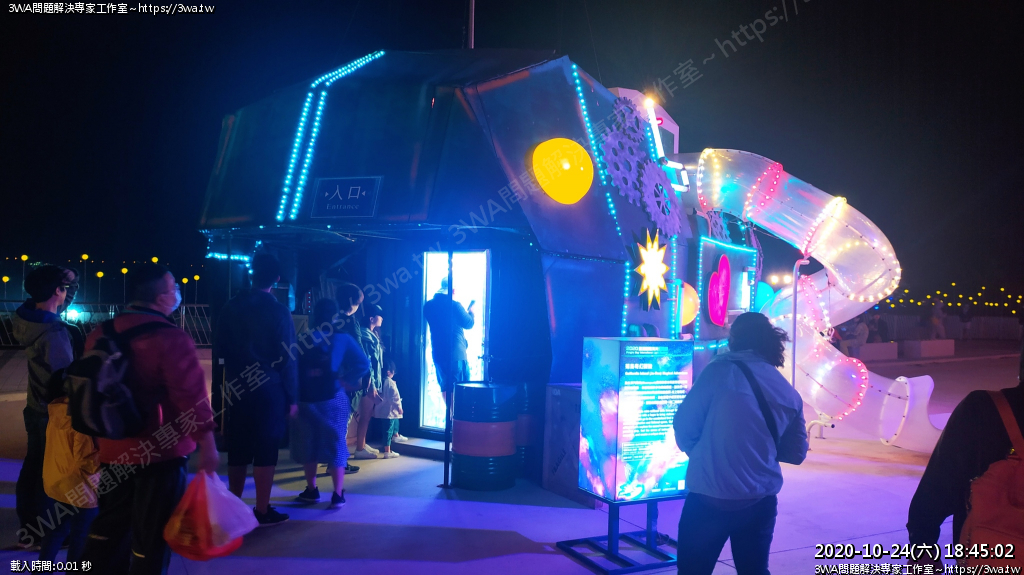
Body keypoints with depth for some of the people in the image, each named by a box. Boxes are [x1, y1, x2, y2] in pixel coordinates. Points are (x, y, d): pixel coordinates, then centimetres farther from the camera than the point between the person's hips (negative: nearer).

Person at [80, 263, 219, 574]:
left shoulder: (100, 335, 5)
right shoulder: (171, 338, -18)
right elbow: (192, 397, -20)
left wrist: (95, 437, 24)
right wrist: (207, 445, -13)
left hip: (114, 450, 7)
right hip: (161, 453, -6)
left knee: (110, 526, 22)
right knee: (151, 534, 6)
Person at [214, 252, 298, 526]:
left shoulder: (231, 307, 3)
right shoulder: (279, 312, -10)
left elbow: (219, 349, 8)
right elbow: (288, 359, -10)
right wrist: (292, 398, -4)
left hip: (238, 389, 5)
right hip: (269, 391, -4)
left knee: (238, 450, 13)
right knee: (266, 450, 2)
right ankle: (262, 511, 8)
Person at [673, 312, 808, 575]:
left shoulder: (721, 370, -7)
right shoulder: (790, 393, 6)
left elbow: (684, 425, -7)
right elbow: (796, 453, 12)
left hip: (710, 498, -4)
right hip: (761, 502, 4)